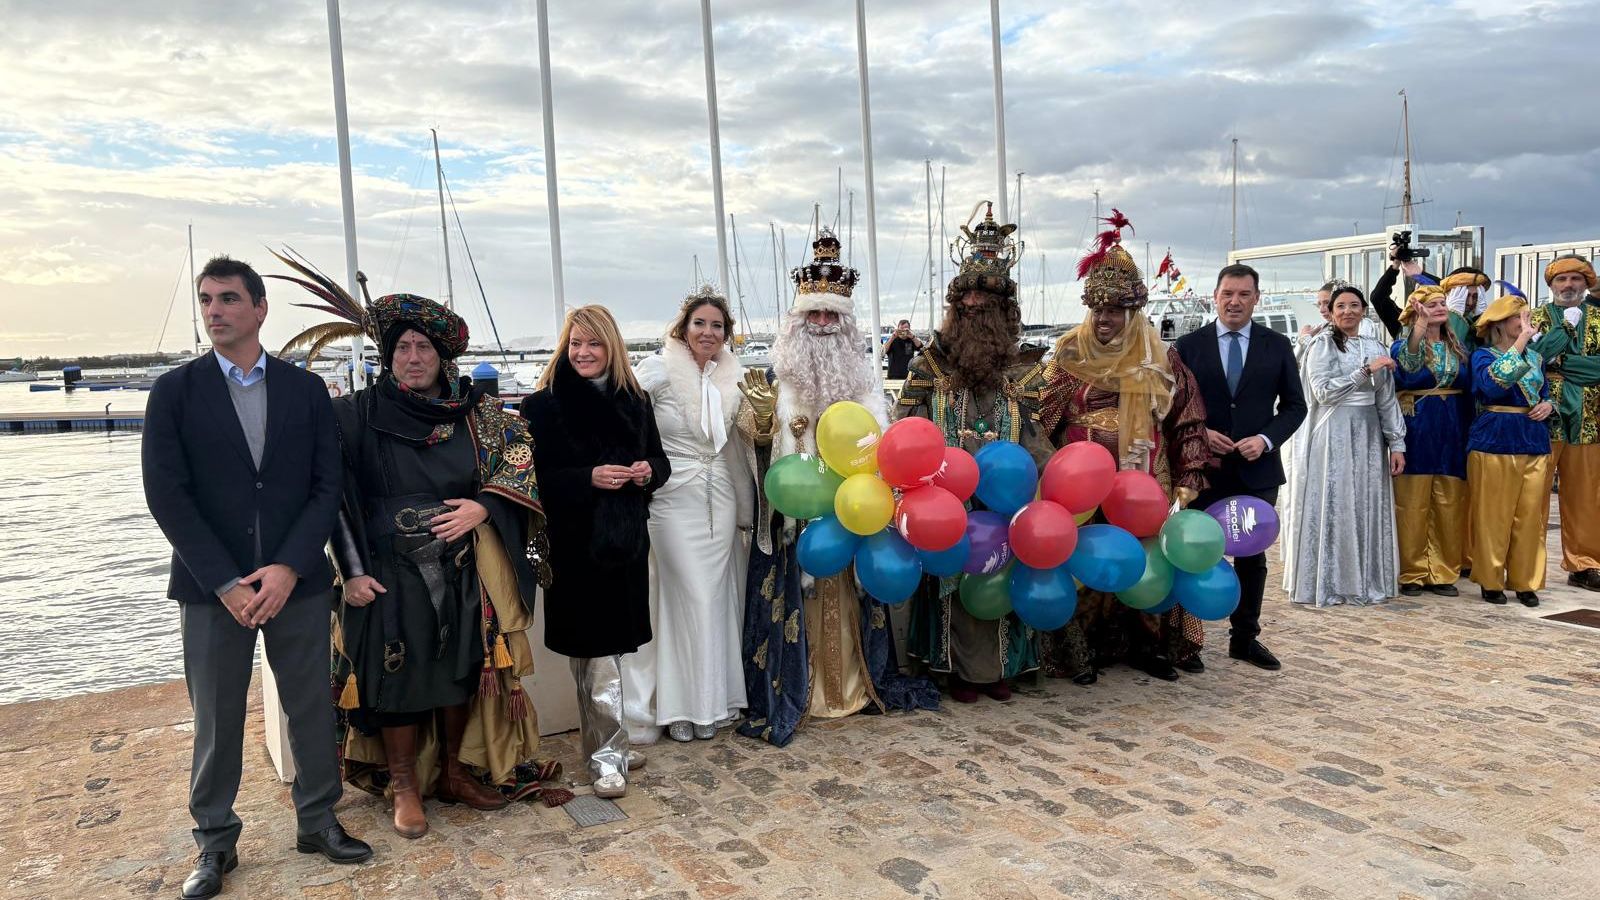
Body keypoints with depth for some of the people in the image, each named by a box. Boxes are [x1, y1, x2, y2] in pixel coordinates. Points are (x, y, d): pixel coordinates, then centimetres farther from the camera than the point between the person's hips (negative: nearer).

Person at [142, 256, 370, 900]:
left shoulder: (306, 389, 4)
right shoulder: (175, 392, 1)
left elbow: (327, 486, 0)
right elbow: (167, 496, -6)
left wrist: (287, 568, -11)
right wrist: (227, 584, -12)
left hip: (298, 582, 1)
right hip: (210, 587, -1)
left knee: (312, 707, 8)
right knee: (215, 720, 8)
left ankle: (318, 821, 26)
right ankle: (215, 842, 25)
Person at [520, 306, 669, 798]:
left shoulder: (633, 399, 9)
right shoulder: (543, 405, -5)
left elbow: (659, 459, 15)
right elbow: (534, 475, -8)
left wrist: (649, 471, -8)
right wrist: (588, 478, -20)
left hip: (625, 537, 4)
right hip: (574, 541, -4)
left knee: (604, 646, 13)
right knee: (596, 647, -3)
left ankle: (604, 744, 26)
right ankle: (608, 752, 8)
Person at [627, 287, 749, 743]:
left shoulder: (731, 377, 8)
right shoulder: (658, 371, -8)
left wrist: (745, 502, 18)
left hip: (720, 499, 5)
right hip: (674, 498, -5)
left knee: (715, 597, 8)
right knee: (688, 598, -3)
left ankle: (710, 700, 21)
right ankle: (678, 707, 11)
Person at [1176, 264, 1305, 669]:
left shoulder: (1277, 346, 5)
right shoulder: (1189, 345, 1)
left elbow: (1294, 405, 6)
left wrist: (1266, 439, -11)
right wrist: (1200, 433, -14)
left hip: (1257, 468, 2)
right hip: (1204, 468, -1)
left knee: (1252, 556, 11)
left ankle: (1245, 637, 23)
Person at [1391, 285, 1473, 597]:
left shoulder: (1458, 349, 14)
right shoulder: (1403, 344, -2)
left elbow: (1468, 393, 16)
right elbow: (1404, 372, -26)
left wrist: (1469, 433, 9)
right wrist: (1418, 333, -42)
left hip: (1452, 433, 5)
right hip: (1416, 432, -5)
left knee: (1449, 505, 6)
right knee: (1412, 504, -2)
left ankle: (1443, 572, 14)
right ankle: (1412, 573, 7)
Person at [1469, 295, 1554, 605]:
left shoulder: (1535, 357, 15)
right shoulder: (1483, 355, -3)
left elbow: (1546, 394, 23)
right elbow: (1492, 384, -24)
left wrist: (1549, 405, -1)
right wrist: (1520, 343, -21)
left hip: (1534, 442, 5)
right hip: (1494, 440, -5)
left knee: (1530, 516, 5)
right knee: (1493, 516, 0)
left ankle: (1525, 581, 15)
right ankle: (1490, 580, 10)